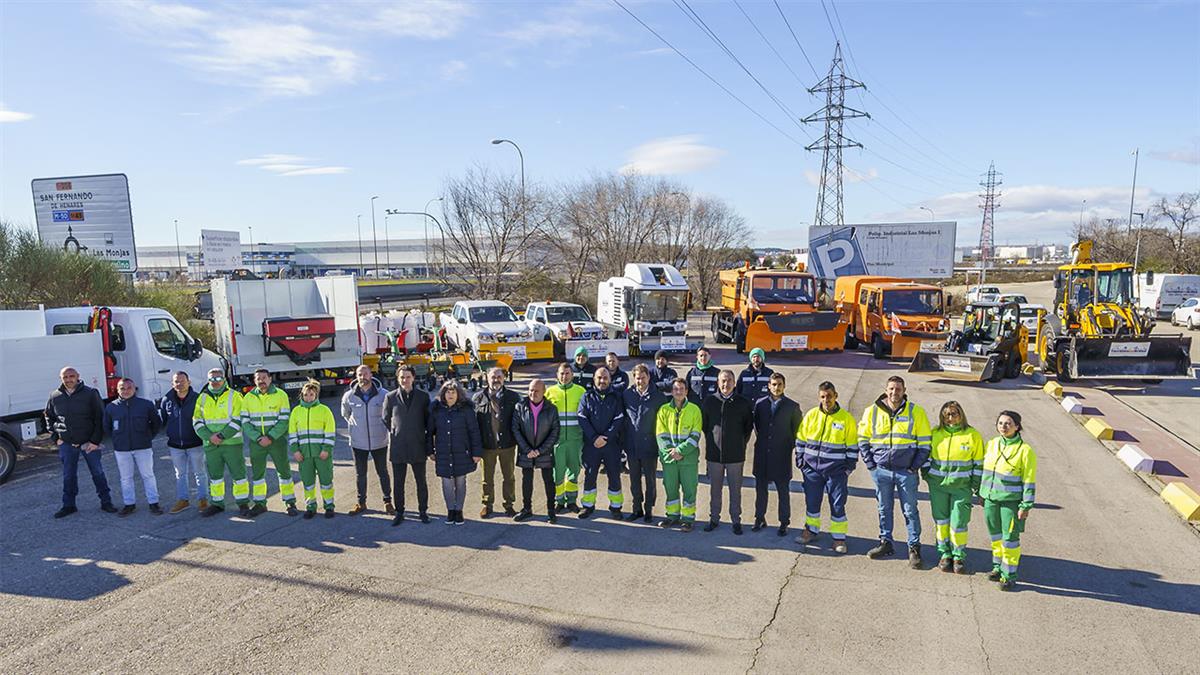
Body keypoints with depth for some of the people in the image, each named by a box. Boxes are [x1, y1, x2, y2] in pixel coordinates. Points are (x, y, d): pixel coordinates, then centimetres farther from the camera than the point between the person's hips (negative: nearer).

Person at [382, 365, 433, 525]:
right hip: (397, 448, 0)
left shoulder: (423, 397, -1)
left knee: (421, 482, 9)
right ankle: (399, 512, 22)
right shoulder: (390, 397, 0)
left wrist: (429, 446, -1)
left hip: (418, 447, 0)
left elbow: (428, 422, 2)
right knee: (398, 483, 9)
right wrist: (394, 435, 5)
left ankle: (423, 511, 23)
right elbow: (386, 420, 11)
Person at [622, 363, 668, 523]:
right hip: (632, 445, 2)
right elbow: (622, 417, 8)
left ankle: (648, 509, 23)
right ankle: (637, 508, 26)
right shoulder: (627, 395, 0)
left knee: (650, 480, 9)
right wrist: (623, 441, 5)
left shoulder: (659, 397, -7)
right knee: (634, 479, 13)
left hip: (650, 445, -2)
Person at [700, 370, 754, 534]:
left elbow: (749, 426, 5)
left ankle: (736, 520, 22)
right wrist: (711, 441, 8)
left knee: (735, 490, 9)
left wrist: (741, 444, 3)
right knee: (715, 489, 11)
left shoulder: (743, 403, -4)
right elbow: (704, 425, 9)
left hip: (735, 454, -1)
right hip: (714, 453, 1)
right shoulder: (709, 401, -1)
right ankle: (714, 518, 25)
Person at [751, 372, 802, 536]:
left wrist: (789, 446, 0)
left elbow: (797, 430, 4)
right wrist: (761, 440, 11)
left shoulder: (792, 406, -3)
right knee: (761, 489, 12)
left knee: (783, 491, 7)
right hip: (762, 454, 2)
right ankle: (760, 519, 26)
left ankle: (784, 523, 19)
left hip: (782, 455, -2)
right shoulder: (760, 404, 3)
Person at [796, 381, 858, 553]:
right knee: (812, 501, 12)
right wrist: (800, 461, 6)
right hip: (812, 467, 2)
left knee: (838, 504, 3)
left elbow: (852, 445, 1)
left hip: (836, 470, -2)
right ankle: (811, 530, 29)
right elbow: (801, 440, 9)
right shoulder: (811, 415, 1)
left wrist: (850, 466, -2)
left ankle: (839, 537, 16)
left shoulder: (846, 418, -4)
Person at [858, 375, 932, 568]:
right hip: (881, 471, 2)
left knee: (910, 510, 4)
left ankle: (914, 547, 15)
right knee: (884, 509, 13)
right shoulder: (872, 411, 1)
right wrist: (871, 464, 1)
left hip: (906, 471, -2)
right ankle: (885, 543, 26)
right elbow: (863, 440, 8)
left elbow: (924, 443, 2)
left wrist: (915, 466, -4)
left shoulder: (916, 412, -2)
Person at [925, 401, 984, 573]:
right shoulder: (935, 433, 3)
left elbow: (979, 464, 3)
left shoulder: (972, 435, -1)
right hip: (938, 485, 2)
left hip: (961, 486, -2)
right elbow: (926, 456, 14)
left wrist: (978, 488, 2)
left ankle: (959, 556, 16)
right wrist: (927, 476, 8)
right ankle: (945, 553, 24)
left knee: (958, 523, -2)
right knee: (941, 521, 9)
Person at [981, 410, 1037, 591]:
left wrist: (1026, 506, -12)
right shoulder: (992, 444, 6)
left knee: (1010, 538, 2)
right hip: (991, 498, 5)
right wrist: (982, 493, 16)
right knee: (996, 535, 16)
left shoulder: (1024, 450, -11)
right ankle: (998, 567, 32)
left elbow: (1029, 480, -10)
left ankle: (1009, 575, 14)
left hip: (1011, 500, -5)